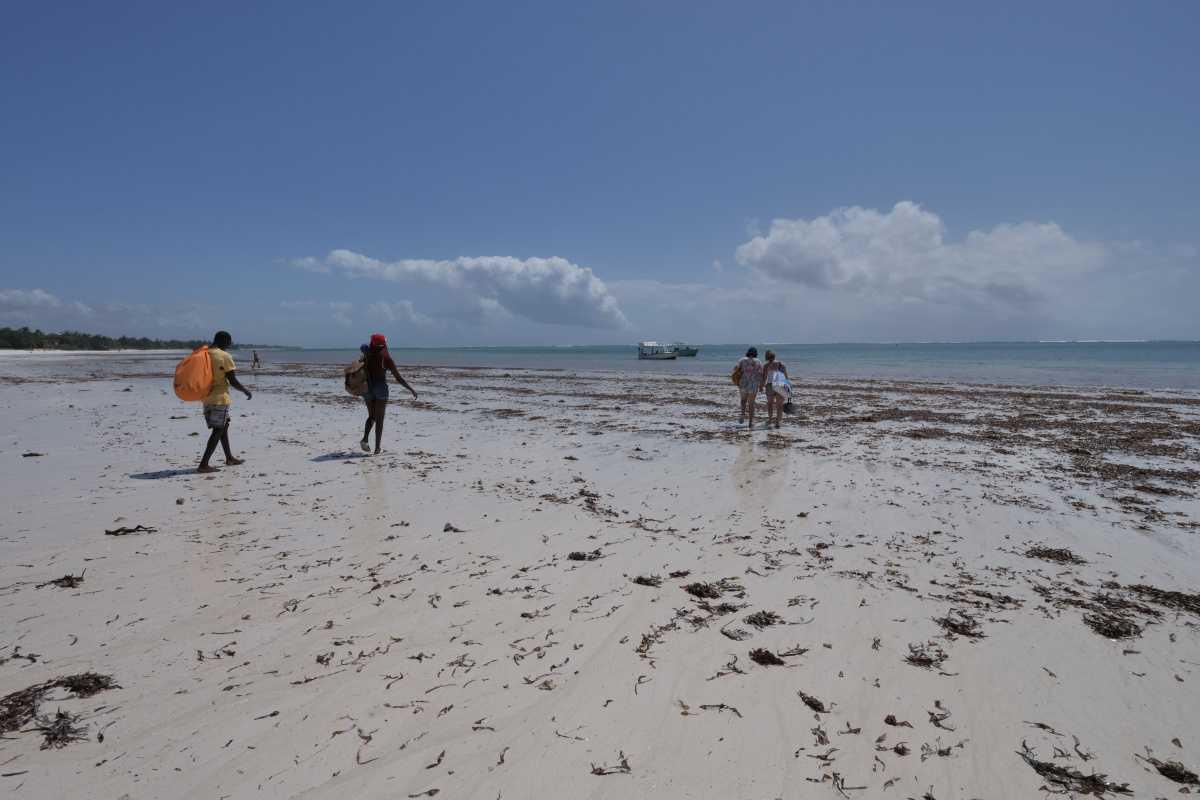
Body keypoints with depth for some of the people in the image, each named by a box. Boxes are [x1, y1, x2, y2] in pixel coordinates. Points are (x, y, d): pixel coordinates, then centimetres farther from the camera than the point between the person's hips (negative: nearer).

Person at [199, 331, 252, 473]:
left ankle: (229, 458, 30)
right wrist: (246, 391, 0)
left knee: (224, 426, 20)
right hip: (220, 398, -8)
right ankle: (204, 464, -9)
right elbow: (233, 381, -14)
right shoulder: (225, 356, -13)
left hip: (207, 398, 8)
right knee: (218, 430, -4)